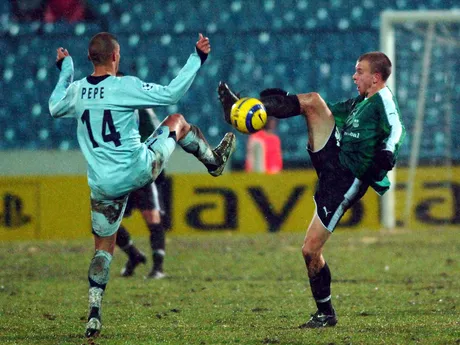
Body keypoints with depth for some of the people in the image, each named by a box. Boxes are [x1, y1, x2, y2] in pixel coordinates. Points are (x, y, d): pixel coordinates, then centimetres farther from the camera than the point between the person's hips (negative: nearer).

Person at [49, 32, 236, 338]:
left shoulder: (76, 91, 1)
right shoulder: (125, 86, -15)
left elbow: (55, 108, 23)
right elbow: (171, 93, -13)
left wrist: (65, 70, 34)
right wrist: (197, 59, -5)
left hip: (102, 185, 4)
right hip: (138, 171, -4)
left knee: (104, 249, 15)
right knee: (177, 121, 21)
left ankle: (94, 315, 3)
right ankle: (214, 161, 44)